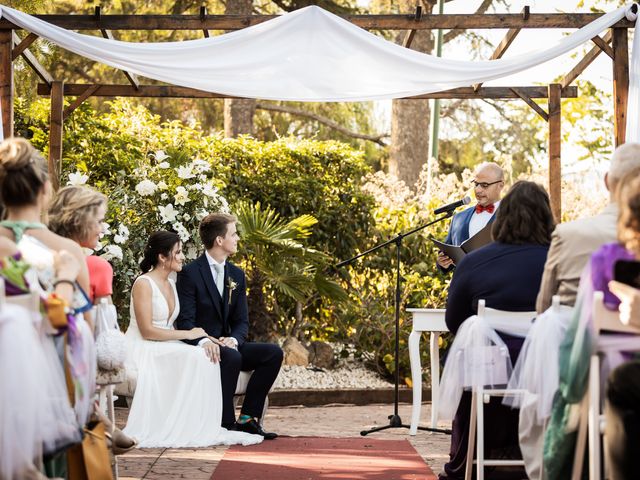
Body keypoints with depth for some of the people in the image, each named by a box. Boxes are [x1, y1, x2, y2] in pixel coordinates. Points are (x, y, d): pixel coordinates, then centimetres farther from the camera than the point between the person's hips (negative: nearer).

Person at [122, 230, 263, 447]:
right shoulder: (144, 284, -12)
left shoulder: (171, 285, 15)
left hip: (165, 348, 8)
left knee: (205, 356, -19)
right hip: (142, 350, -8)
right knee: (194, 357, -29)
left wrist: (206, 338, -4)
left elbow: (171, 328, 13)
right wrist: (187, 334, -16)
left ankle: (201, 426, -24)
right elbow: (147, 331, -19)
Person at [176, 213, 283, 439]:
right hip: (200, 347, -7)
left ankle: (248, 418, -12)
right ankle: (225, 423, -25)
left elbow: (242, 321, 8)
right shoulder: (190, 273, -8)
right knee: (232, 357, -36)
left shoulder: (237, 275, 13)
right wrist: (204, 341, -34)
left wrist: (233, 339, -15)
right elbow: (185, 320, -15)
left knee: (273, 352, -13)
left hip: (227, 344, 7)